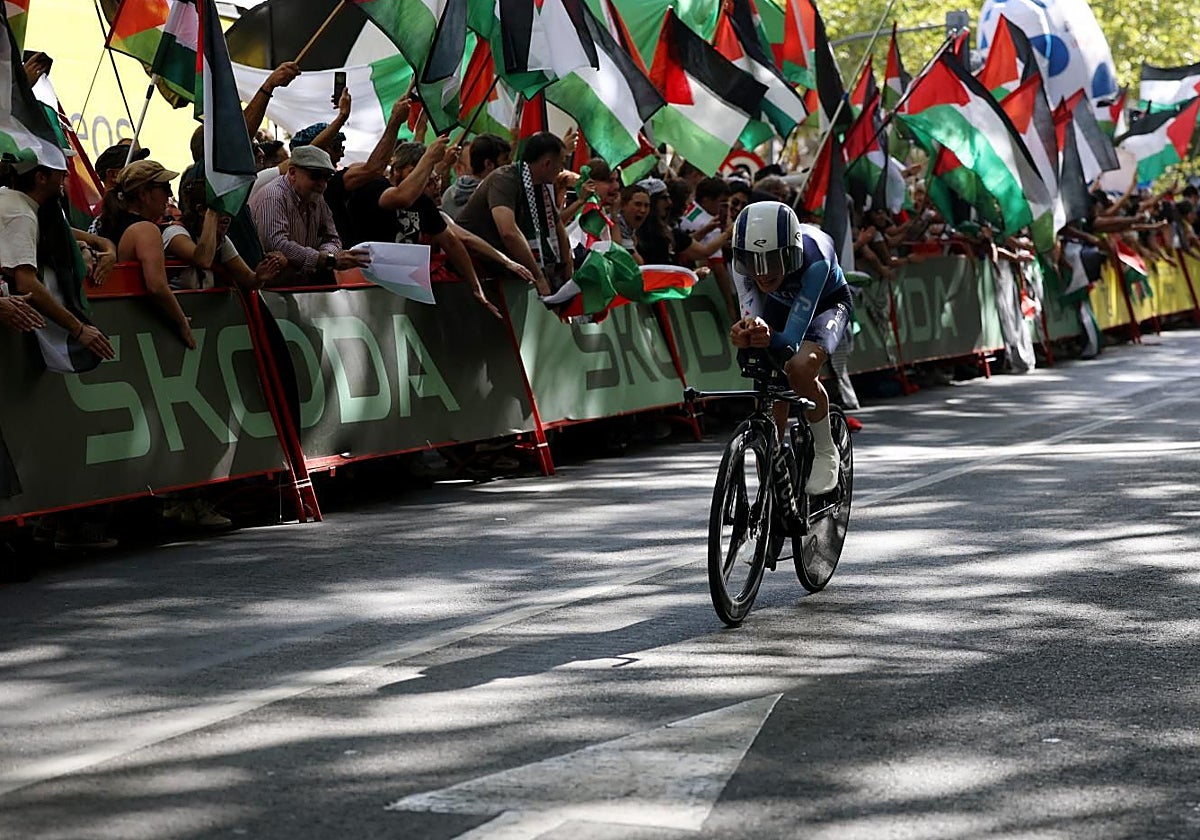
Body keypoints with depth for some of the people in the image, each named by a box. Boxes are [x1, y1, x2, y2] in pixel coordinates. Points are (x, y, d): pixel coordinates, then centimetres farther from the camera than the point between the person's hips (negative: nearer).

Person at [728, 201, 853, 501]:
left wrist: (770, 340, -66)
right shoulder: (743, 262, -32)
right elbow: (752, 317, -37)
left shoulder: (814, 258, -42)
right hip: (778, 304, 4)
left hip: (827, 301, -4)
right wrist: (747, 334, -61)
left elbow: (792, 339, -44)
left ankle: (826, 453, -10)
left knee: (800, 367, -32)